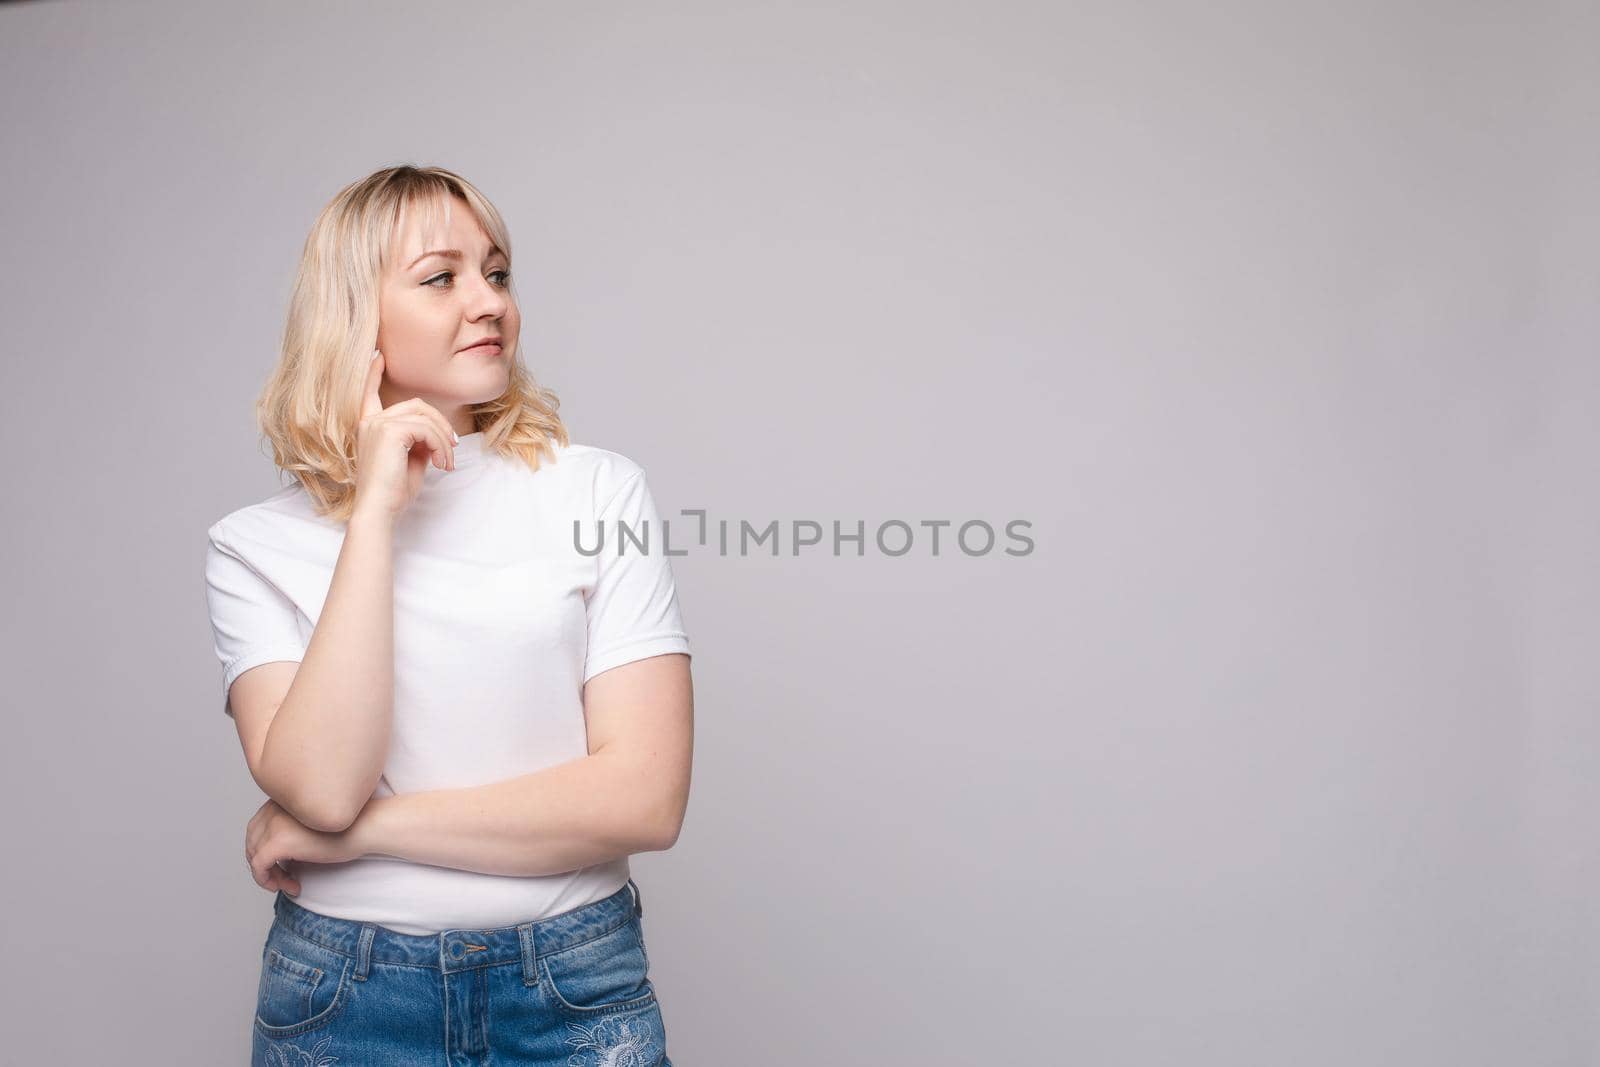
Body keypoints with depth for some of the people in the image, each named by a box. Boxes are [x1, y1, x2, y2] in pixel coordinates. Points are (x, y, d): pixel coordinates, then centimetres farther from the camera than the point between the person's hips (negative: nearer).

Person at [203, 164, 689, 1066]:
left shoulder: (600, 492, -7)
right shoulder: (259, 545, -3)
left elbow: (646, 797, -14)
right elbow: (320, 786, -18)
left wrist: (360, 830, -13)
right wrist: (374, 512, -18)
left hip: (578, 992, 0)